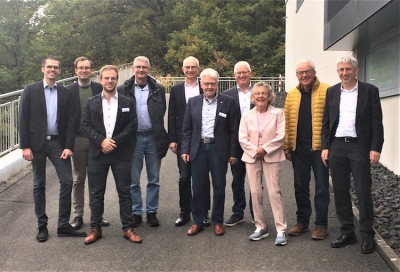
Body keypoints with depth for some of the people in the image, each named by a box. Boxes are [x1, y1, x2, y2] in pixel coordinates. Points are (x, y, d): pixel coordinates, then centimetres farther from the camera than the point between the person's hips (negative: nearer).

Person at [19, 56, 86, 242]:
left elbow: (70, 121, 3)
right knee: (39, 185, 7)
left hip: (58, 143, 2)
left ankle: (63, 225, 8)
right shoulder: (30, 90, 0)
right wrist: (25, 146, -9)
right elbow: (23, 119, -3)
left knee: (67, 181, -3)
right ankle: (42, 226, 17)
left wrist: (69, 146, -5)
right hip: (37, 144, -2)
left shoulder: (65, 93, 6)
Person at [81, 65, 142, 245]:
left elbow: (133, 125, -2)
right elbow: (85, 125, 0)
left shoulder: (128, 103, 4)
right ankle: (95, 229, 19)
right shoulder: (91, 102, 7)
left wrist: (115, 141, -12)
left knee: (125, 192, 4)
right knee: (96, 194, 8)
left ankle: (128, 228, 14)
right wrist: (101, 141, -14)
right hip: (97, 154, 1)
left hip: (121, 154, -1)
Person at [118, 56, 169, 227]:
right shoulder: (123, 90, -1)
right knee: (133, 180, 8)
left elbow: (161, 113, 1)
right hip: (133, 138, -1)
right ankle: (136, 212, 21)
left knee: (154, 179, 9)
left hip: (153, 138, 1)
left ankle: (152, 212, 22)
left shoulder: (158, 89, 3)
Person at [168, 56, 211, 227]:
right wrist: (172, 139, -2)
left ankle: (203, 212, 16)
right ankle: (185, 212, 17)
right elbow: (171, 116, 5)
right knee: (184, 176, 6)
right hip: (182, 140, 1)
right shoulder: (176, 90, 7)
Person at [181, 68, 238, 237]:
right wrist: (185, 150, 0)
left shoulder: (228, 102, -1)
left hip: (219, 149, -2)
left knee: (219, 187, 7)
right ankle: (197, 222, 20)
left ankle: (218, 221, 21)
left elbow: (233, 129, -1)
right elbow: (187, 129, 7)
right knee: (197, 187, 7)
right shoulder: (193, 102, 6)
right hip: (198, 149, 2)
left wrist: (233, 152, -4)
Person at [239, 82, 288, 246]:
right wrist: (255, 151, -11)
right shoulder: (247, 115, 7)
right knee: (255, 193, 3)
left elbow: (280, 137, -6)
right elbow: (242, 138, 2)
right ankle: (260, 228, 14)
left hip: (271, 157, -3)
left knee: (274, 192, -7)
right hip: (251, 157, 3)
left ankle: (281, 230, -2)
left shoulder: (277, 113, 0)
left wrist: (264, 149, -14)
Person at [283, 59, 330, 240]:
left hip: (319, 147, -4)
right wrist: (286, 146, 3)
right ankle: (302, 221, 24)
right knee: (300, 186, 12)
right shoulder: (292, 94, 9)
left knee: (321, 187, 4)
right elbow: (287, 121, 8)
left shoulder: (327, 91, -4)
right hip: (298, 148, 4)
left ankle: (321, 224, 14)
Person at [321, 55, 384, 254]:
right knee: (340, 192, 7)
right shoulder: (332, 92, 10)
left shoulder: (370, 91, 0)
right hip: (336, 147, 4)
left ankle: (367, 236, 10)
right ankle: (347, 233, 18)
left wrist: (376, 148, -10)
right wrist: (325, 147, 3)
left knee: (363, 192, -1)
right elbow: (326, 121, 10)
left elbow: (376, 122, -3)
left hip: (360, 146, -3)